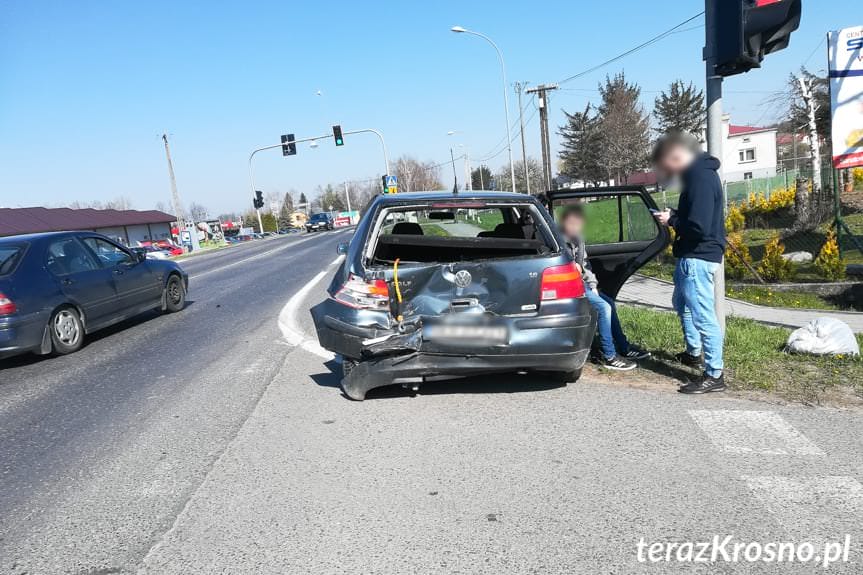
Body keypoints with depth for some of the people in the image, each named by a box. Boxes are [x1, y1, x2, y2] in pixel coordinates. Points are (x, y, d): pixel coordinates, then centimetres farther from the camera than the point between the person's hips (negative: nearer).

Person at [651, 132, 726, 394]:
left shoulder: (701, 177, -21)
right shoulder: (697, 173, 11)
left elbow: (699, 227, -27)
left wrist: (671, 220, -12)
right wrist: (674, 214, 4)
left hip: (698, 258, -11)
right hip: (692, 255, 11)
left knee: (703, 316, -5)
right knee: (681, 303, 26)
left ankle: (714, 375, 4)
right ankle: (694, 353, 43)